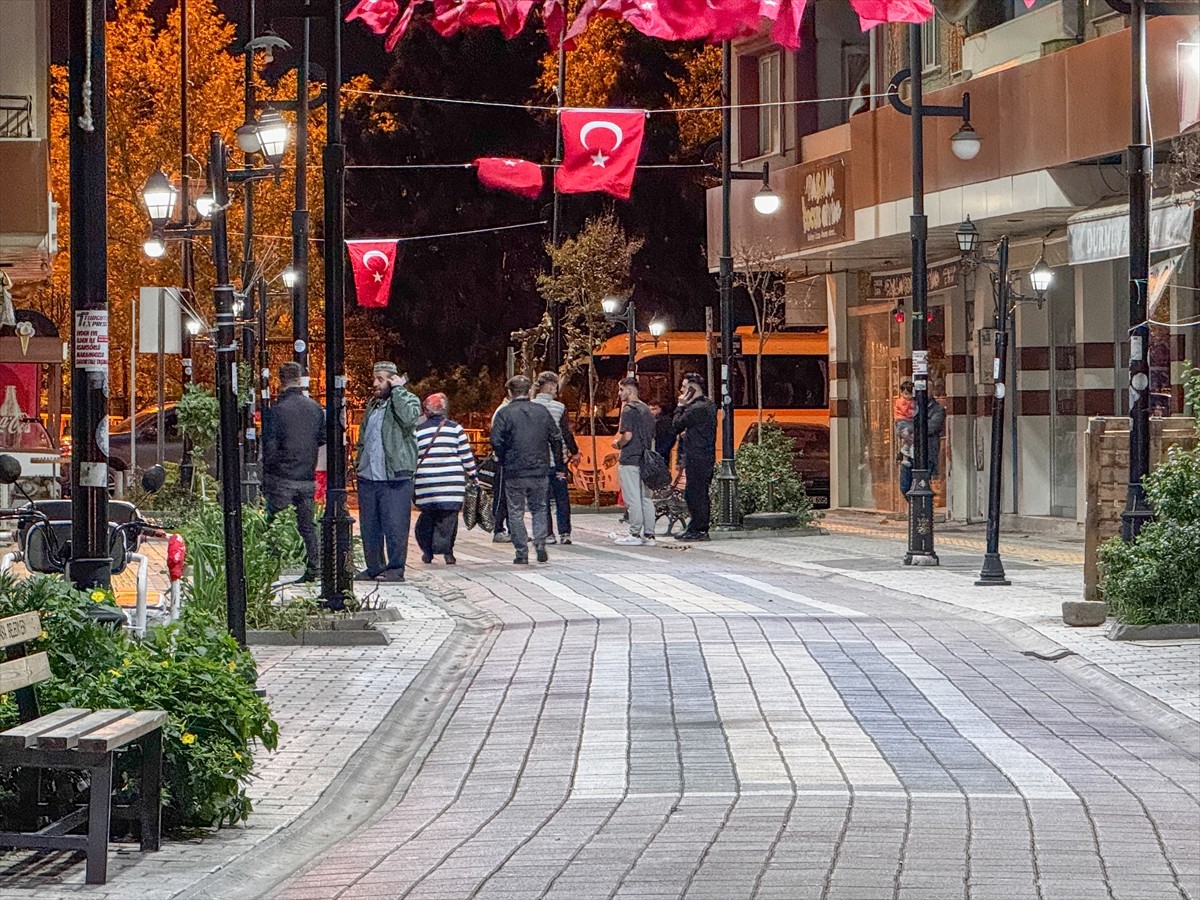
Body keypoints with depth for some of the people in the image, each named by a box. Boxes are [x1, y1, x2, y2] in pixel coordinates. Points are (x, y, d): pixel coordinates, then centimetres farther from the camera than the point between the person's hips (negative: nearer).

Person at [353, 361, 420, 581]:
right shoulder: (373, 404, 21)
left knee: (395, 525, -8)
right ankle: (374, 567, 18)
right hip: (368, 476, 7)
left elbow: (408, 417, -24)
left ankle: (395, 569, -2)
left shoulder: (408, 400, 0)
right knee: (369, 527, 9)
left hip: (394, 477, -7)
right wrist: (358, 461, 17)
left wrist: (397, 390, -14)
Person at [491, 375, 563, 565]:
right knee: (540, 508, 17)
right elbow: (556, 439, 5)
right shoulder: (542, 411, 4)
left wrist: (503, 462, 2)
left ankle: (522, 553, 3)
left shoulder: (505, 413, -6)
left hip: (514, 472, -3)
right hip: (540, 471, 3)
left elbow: (496, 441, -13)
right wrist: (557, 463, 13)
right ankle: (540, 545, 2)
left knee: (516, 512, 5)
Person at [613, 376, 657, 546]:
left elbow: (627, 435, -20)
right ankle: (649, 534, 11)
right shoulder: (647, 410, 15)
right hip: (645, 460, 8)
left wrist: (618, 444, -2)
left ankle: (635, 534, -4)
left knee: (632, 498, -5)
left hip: (630, 460, -8)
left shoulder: (628, 410, -12)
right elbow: (653, 437, 19)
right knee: (646, 498, 10)